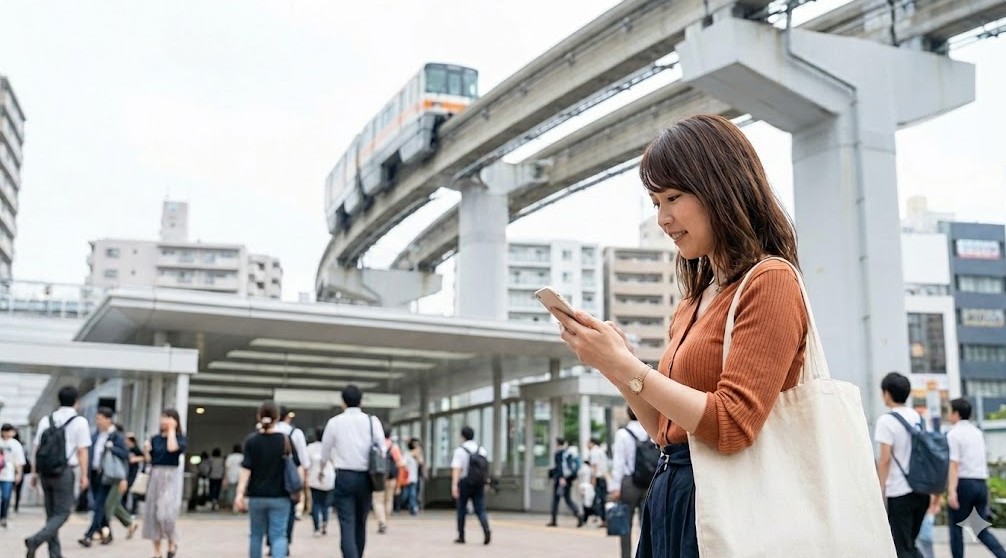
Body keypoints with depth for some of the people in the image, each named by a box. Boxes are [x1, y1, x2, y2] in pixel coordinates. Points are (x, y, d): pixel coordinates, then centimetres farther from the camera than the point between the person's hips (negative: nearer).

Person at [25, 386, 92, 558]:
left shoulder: (46, 420, 9)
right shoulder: (79, 421, -4)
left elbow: (37, 448, 8)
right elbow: (82, 451, -7)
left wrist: (36, 472, 14)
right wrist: (84, 475, -3)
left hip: (45, 471, 5)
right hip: (65, 472, -5)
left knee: (51, 513, 13)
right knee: (63, 513, 2)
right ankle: (36, 540, -18)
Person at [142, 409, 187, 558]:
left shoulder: (181, 438, 0)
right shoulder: (155, 438, 11)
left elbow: (172, 448, -21)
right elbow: (149, 460, 11)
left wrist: (171, 430, -9)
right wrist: (145, 450, -8)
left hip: (171, 477, -4)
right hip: (155, 476, 5)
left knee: (166, 513, -16)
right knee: (152, 513, 3)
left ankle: (172, 542, 10)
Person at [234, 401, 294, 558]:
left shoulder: (251, 440, -4)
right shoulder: (286, 440, -3)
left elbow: (246, 469, -9)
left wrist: (240, 493, -10)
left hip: (256, 496, 1)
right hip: (279, 496, -1)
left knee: (256, 535, 16)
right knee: (278, 535, -2)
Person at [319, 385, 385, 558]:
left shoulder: (334, 422, 0)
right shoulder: (372, 421, 1)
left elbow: (325, 451, 11)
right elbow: (382, 450, -3)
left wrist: (322, 469, 31)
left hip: (344, 477, -2)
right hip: (365, 478, 2)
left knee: (347, 525, -5)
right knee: (360, 524, 17)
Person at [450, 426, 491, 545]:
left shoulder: (460, 451, -6)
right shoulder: (482, 450, 8)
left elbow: (456, 469, -16)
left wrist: (454, 485, -22)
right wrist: (484, 484, 24)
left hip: (464, 483, -3)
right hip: (479, 484, 3)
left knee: (461, 510, 11)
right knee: (480, 509, 1)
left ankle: (461, 536, 17)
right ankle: (486, 530, -24)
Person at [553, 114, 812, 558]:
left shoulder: (768, 282, -10)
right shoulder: (696, 298, 13)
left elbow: (731, 428, -18)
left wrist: (624, 366, -17)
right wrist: (612, 360, 3)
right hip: (670, 502, 8)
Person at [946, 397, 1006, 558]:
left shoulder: (954, 434, -8)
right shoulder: (978, 432, 14)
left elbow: (954, 464, -17)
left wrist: (952, 491, -22)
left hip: (964, 483, -6)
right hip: (982, 483, 6)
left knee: (956, 527, 6)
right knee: (982, 529, 10)